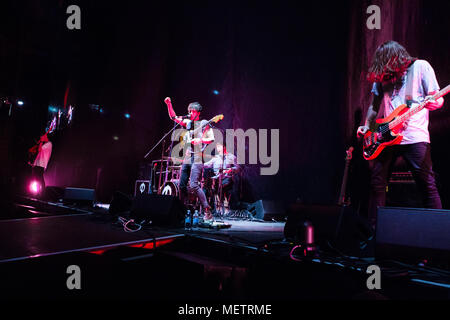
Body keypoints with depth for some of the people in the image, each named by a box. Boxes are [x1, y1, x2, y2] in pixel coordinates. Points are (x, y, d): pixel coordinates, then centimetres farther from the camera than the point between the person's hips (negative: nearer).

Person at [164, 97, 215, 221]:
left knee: (193, 185, -17)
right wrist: (169, 104, 14)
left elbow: (211, 139, -7)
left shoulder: (204, 124, 1)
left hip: (197, 159, -7)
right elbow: (173, 117, 23)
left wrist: (200, 140, -22)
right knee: (182, 185, 6)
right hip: (187, 159, 7)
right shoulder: (188, 122, 17)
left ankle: (207, 211, -11)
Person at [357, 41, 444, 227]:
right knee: (377, 184, 5)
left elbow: (438, 100, 2)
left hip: (415, 136, -4)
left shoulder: (420, 66, 5)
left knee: (427, 185, -4)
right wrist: (367, 126, 9)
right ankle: (374, 230, 15)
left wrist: (433, 102, -21)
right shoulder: (381, 74, 17)